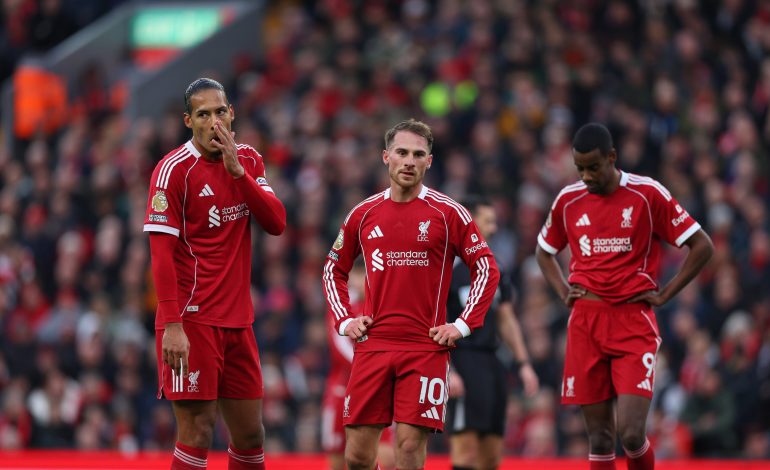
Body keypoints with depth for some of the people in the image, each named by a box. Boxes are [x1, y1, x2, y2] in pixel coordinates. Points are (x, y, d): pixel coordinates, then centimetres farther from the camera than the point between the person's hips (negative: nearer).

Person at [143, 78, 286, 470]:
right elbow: (161, 254, -14)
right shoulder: (174, 169, -9)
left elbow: (276, 223, -1)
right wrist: (172, 326, -21)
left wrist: (237, 170, -12)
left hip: (237, 320, 7)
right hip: (191, 321, -7)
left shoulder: (249, 160, 11)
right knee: (197, 433, -9)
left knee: (250, 434, 9)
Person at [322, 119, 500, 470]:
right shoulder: (363, 214, 9)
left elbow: (487, 270, 3)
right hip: (373, 345, 3)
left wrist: (463, 325, -5)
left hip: (426, 346, -3)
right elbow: (334, 270, 21)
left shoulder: (448, 213, 0)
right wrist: (344, 320, 8)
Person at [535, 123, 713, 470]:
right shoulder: (568, 200, 8)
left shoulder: (648, 194, -4)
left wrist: (664, 295, -4)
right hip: (586, 324, 3)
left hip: (634, 323, -3)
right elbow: (544, 251, 26)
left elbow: (702, 246, -1)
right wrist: (563, 291, 10)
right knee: (599, 438, 2)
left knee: (631, 432, -14)